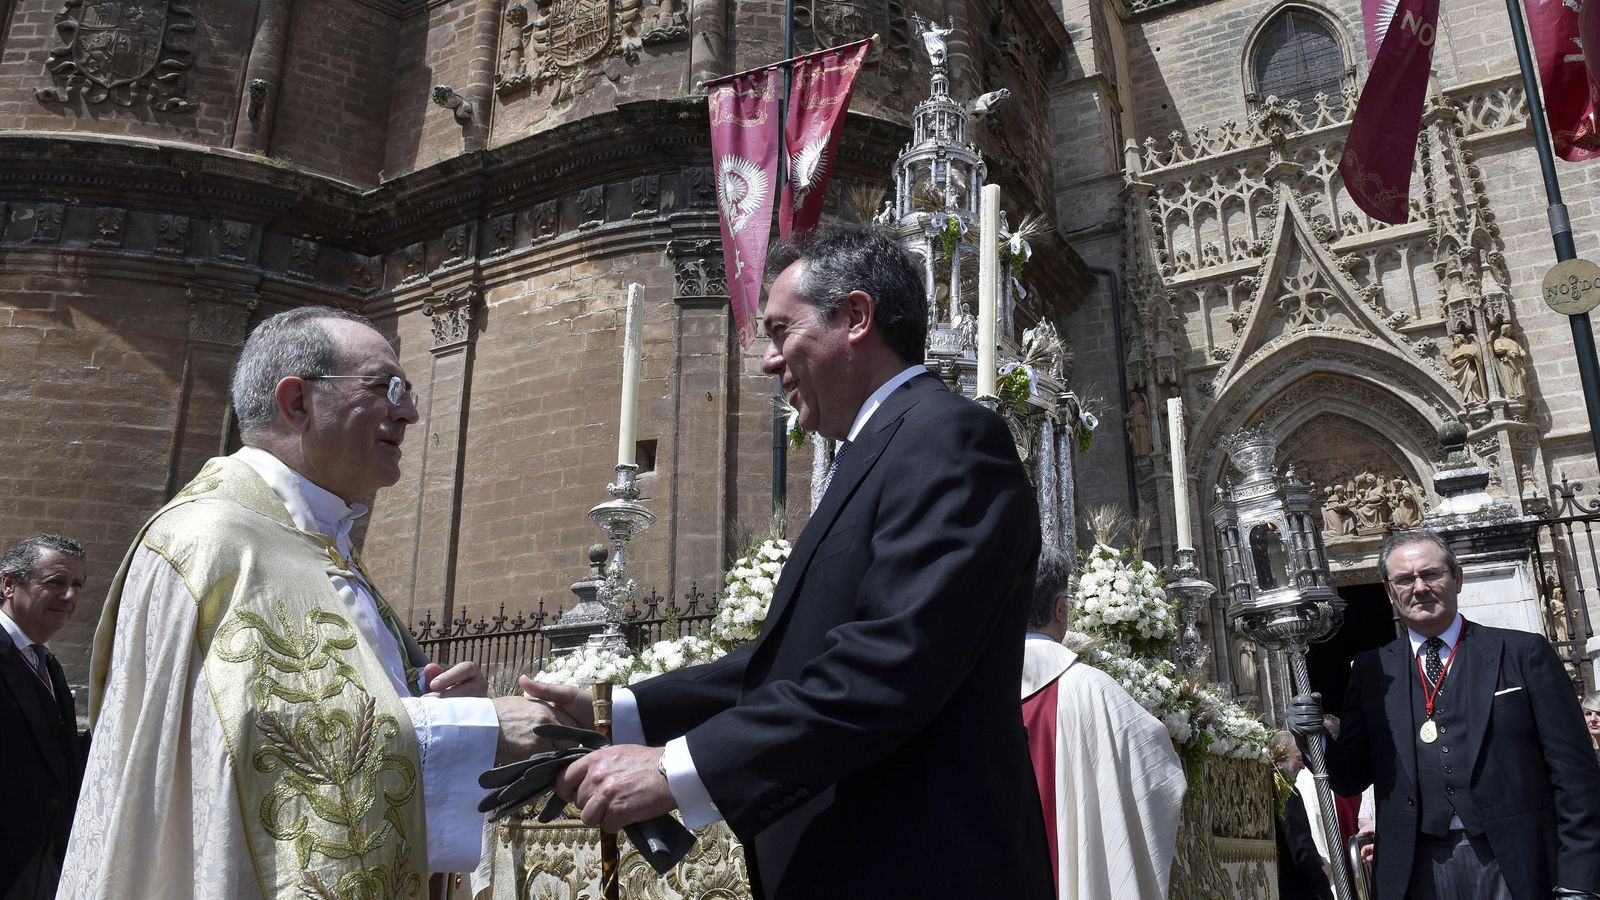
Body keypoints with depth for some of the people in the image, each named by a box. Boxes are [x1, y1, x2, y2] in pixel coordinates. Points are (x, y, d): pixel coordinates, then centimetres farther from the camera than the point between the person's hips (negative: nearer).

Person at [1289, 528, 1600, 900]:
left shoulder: (1523, 653, 1)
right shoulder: (1371, 670, 7)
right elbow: (1351, 779, 6)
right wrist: (1317, 737, -14)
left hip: (1516, 867, -1)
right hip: (1418, 869, 2)